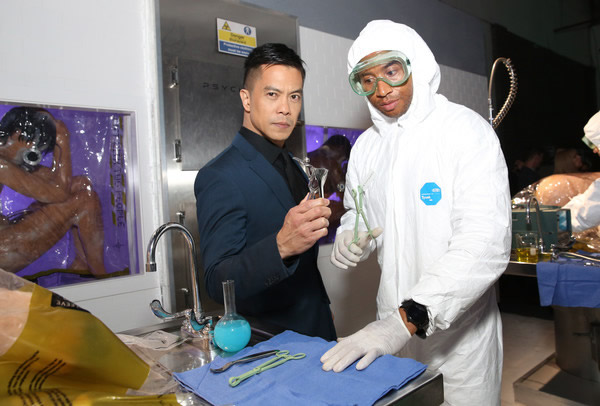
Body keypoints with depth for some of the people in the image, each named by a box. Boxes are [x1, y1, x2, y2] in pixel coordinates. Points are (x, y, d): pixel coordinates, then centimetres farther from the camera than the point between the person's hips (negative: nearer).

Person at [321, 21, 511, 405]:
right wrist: (351, 238, -10)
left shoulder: (466, 130, -15)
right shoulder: (365, 146, 3)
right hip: (395, 322, 5)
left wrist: (409, 318, -33)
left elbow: (486, 244, -24)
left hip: (459, 330, -4)